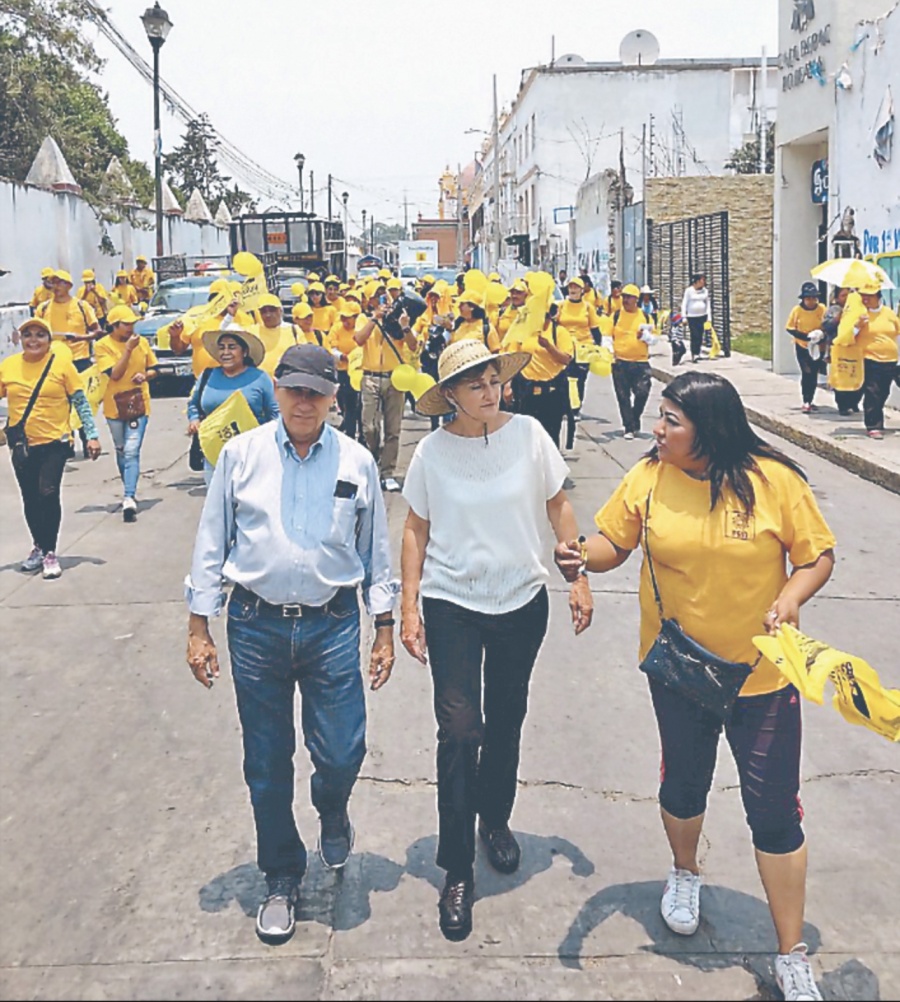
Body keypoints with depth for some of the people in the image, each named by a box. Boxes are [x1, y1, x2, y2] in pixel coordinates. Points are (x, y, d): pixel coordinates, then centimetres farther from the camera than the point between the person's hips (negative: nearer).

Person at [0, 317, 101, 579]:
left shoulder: (61, 362, -5)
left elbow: (80, 401, -2)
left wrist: (91, 435, -6)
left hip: (54, 442, -3)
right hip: (21, 445, 3)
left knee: (49, 494, -13)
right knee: (30, 499, 11)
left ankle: (50, 553, -2)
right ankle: (38, 547, 30)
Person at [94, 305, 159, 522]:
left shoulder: (142, 342, 1)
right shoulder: (103, 345, -8)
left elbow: (154, 369, 13)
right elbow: (115, 374, -18)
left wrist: (145, 375, -10)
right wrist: (128, 349, -21)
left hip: (138, 404, 0)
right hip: (115, 406, 0)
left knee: (131, 452, -11)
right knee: (121, 451, 16)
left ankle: (129, 498, -18)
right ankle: (130, 488, 36)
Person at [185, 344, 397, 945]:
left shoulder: (357, 462, 2)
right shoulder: (242, 455, 0)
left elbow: (377, 551, 9)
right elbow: (212, 544, 4)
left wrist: (384, 629, 8)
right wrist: (199, 629, 3)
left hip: (333, 625, 0)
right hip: (255, 625, 0)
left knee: (342, 754, -2)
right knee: (267, 765, 9)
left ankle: (333, 812, 36)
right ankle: (282, 879, 30)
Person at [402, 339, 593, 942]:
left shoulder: (528, 434, -5)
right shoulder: (433, 451, -7)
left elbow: (558, 507, 4)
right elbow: (416, 529, 1)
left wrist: (580, 579, 0)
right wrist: (410, 606, -3)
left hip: (522, 601, 2)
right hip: (451, 605, -2)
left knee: (506, 721, 16)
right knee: (459, 730, -6)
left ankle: (496, 819, 42)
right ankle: (457, 870, 6)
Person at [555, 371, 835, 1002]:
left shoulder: (774, 480, -14)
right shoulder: (648, 478, -6)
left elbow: (818, 553, -5)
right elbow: (614, 542, -1)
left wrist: (792, 597, -24)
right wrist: (583, 559, -22)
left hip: (762, 672, -2)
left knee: (774, 809, 2)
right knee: (685, 783, 21)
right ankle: (685, 872, 53)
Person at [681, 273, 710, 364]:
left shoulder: (705, 290, 7)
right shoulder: (689, 290, -5)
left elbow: (708, 303, 14)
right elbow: (684, 304, -2)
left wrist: (709, 316, 8)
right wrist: (684, 317, -6)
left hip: (702, 316, 4)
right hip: (692, 316, -4)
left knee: (700, 336, 3)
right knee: (695, 336, -9)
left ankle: (697, 354, 12)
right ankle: (693, 355, -5)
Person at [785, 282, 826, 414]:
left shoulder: (822, 309, -7)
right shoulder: (797, 310, -10)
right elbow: (789, 328, -6)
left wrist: (822, 336, -19)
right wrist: (806, 336, -17)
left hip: (817, 347, 2)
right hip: (802, 347, -2)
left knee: (814, 375, 9)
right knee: (806, 373, -9)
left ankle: (810, 401, 21)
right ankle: (806, 402, -4)